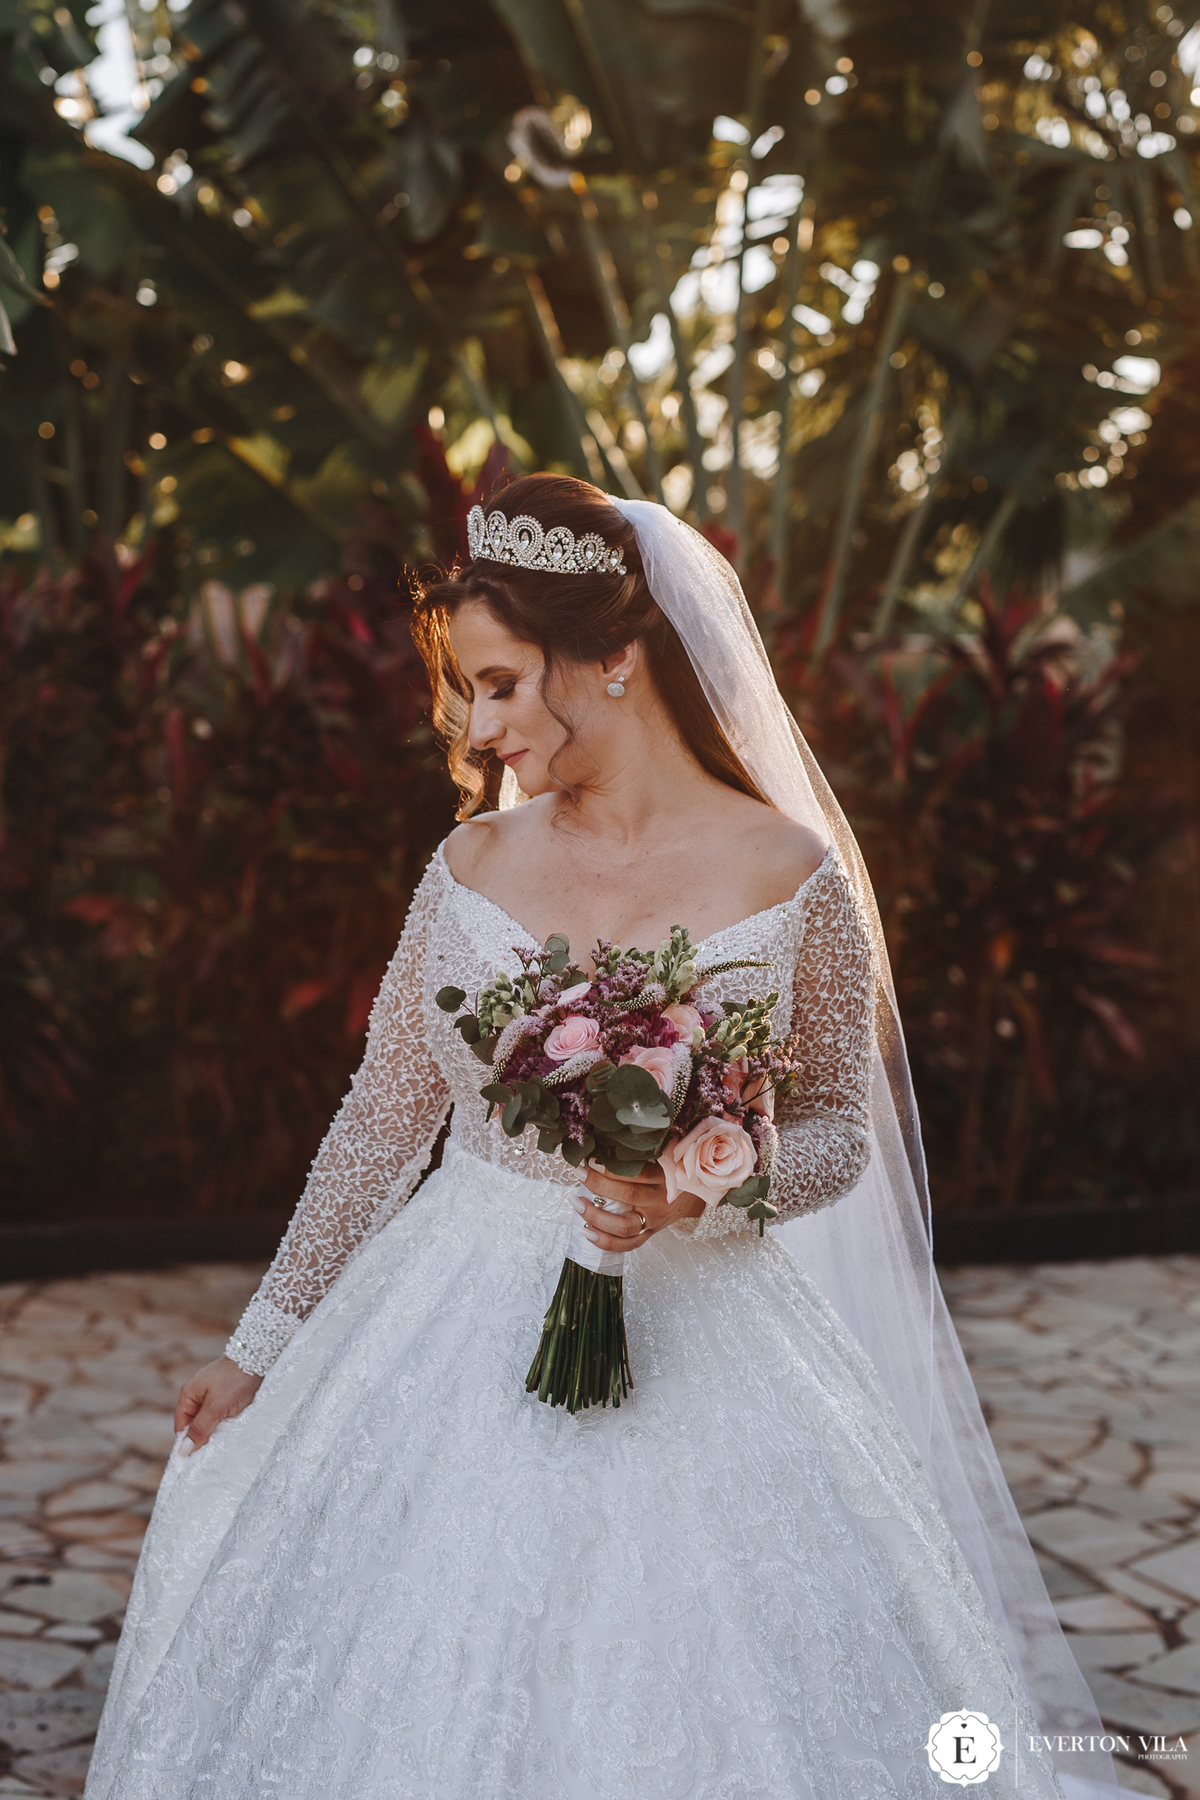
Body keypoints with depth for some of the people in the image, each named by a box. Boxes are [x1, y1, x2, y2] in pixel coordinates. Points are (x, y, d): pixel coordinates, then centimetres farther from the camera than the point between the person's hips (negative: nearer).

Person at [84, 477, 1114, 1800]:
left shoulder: (789, 878, -10)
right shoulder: (471, 869, 0)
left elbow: (838, 1131, -2)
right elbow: (384, 1117, 5)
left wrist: (693, 1193, -22)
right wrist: (262, 1346, 8)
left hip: (692, 1344, -3)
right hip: (457, 1331, 3)